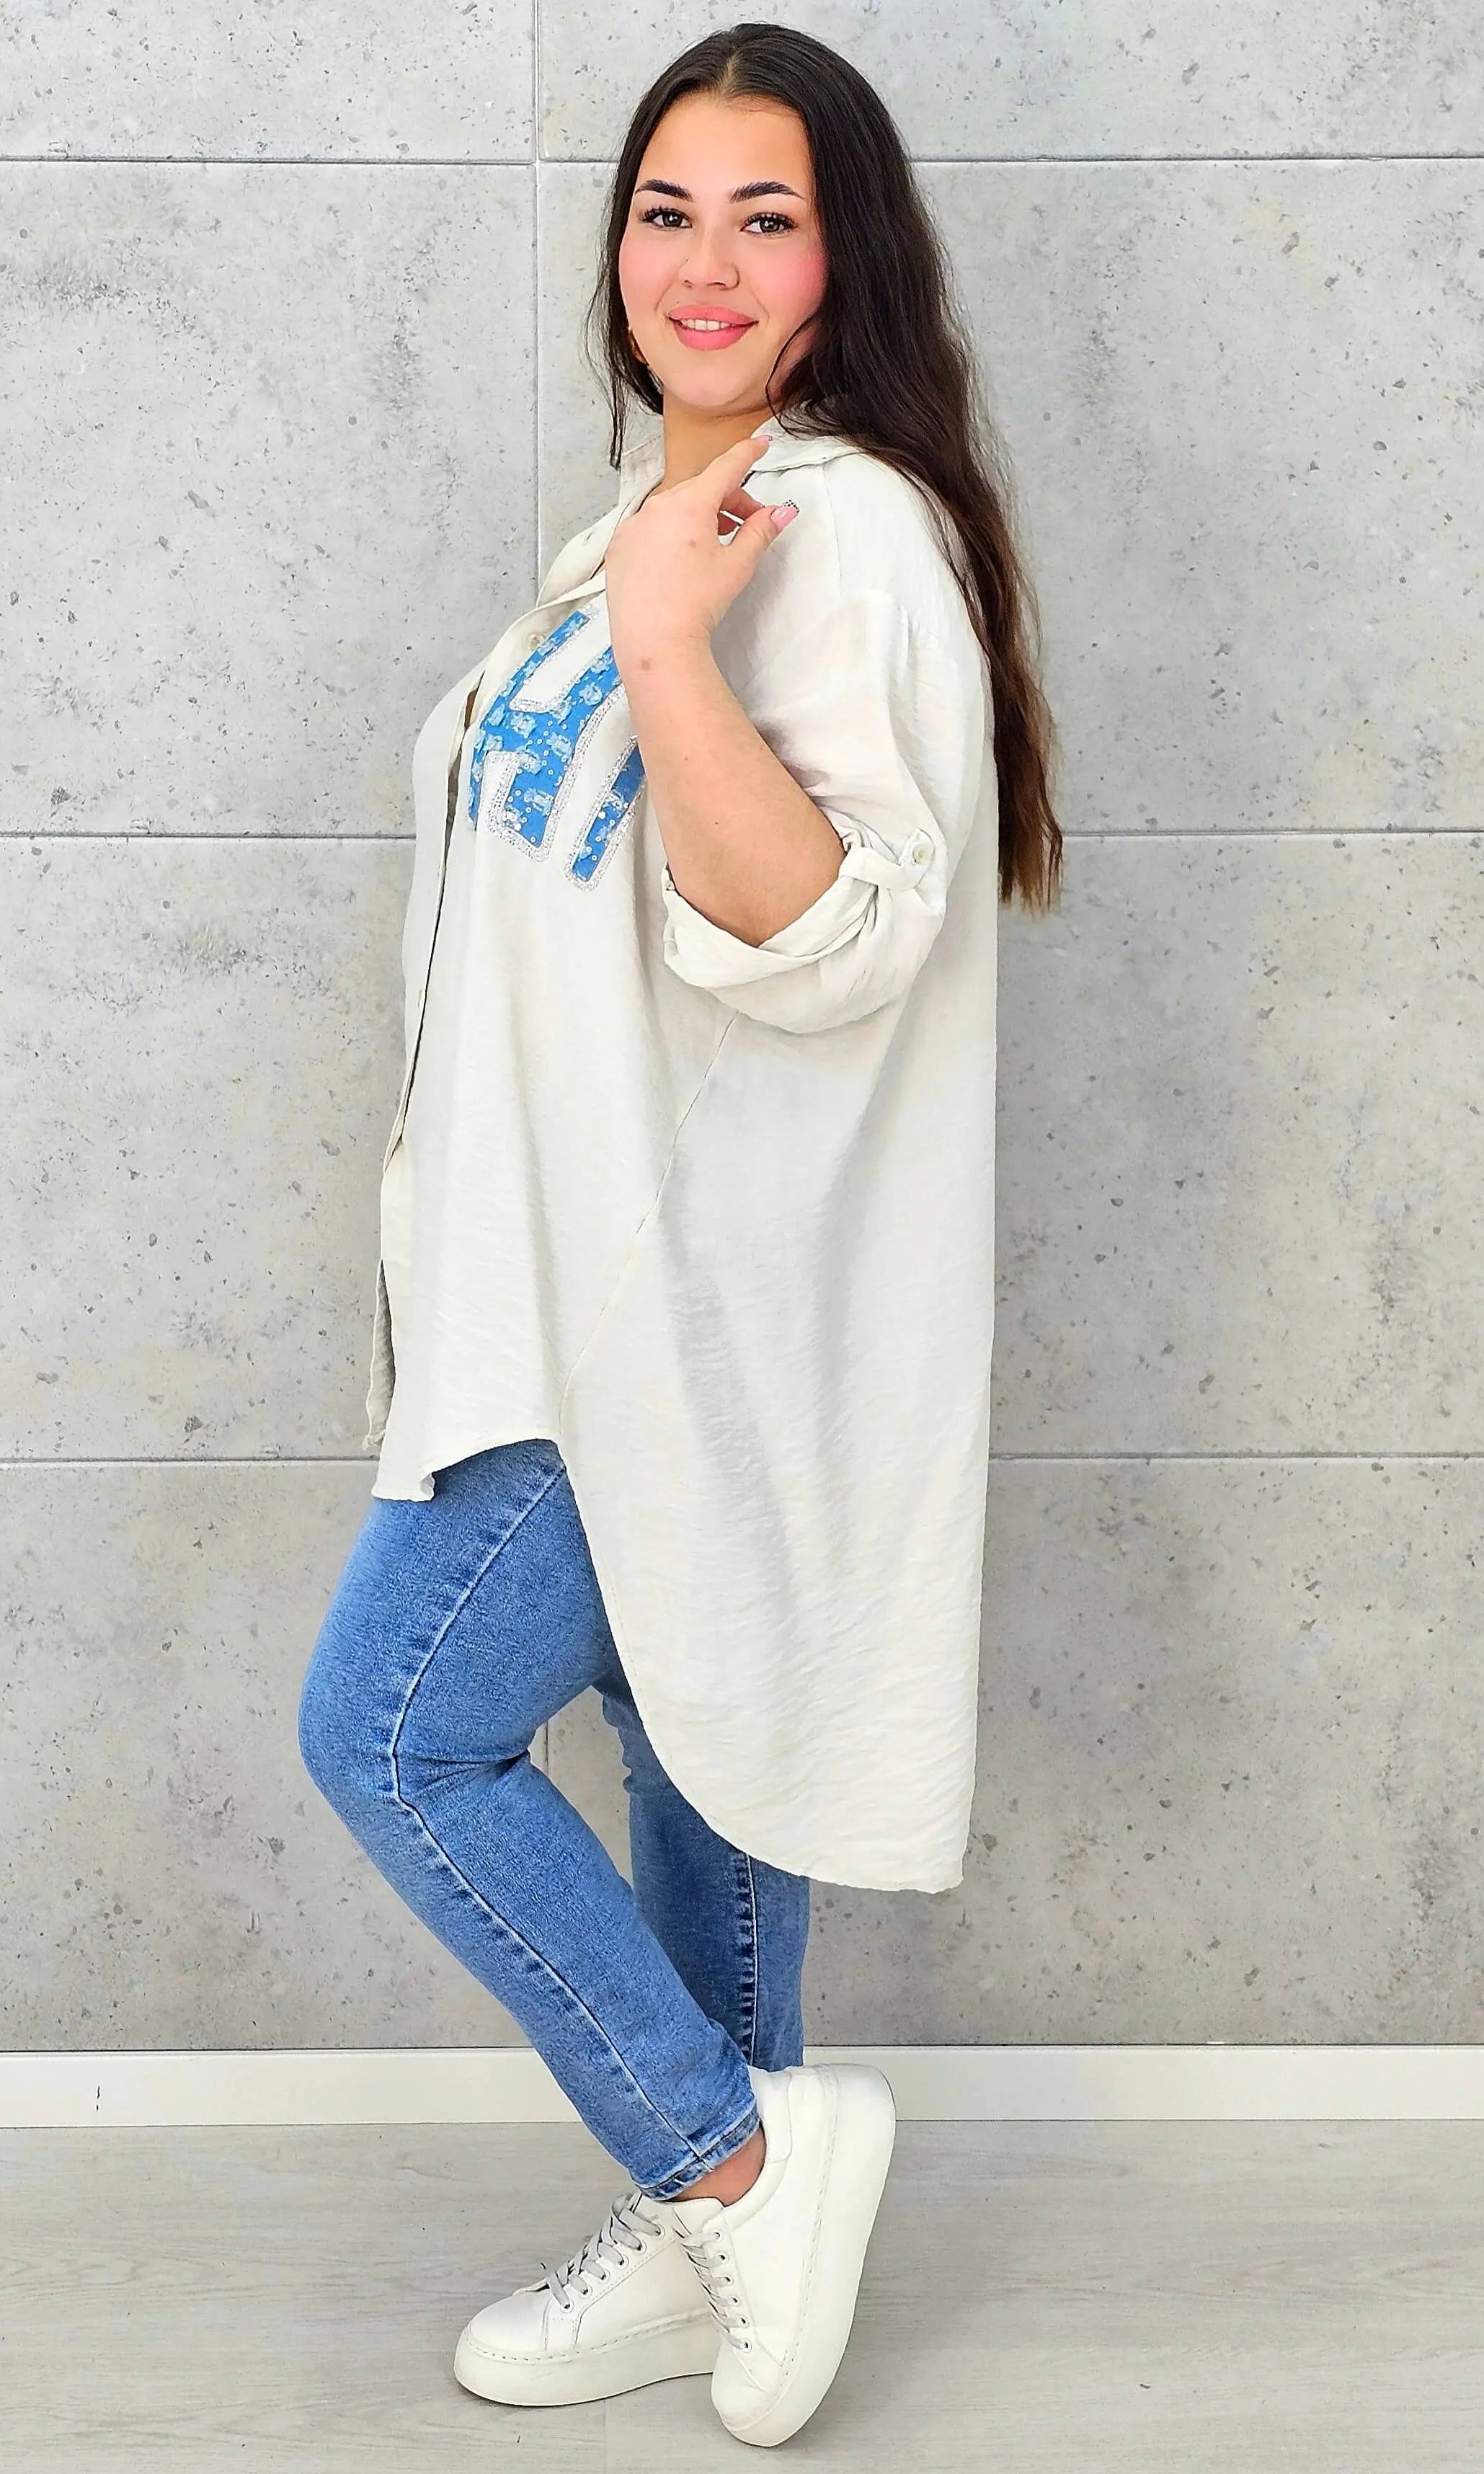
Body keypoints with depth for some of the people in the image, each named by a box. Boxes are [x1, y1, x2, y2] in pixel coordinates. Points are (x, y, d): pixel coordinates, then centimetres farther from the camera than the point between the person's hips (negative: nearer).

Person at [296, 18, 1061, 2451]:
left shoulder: (847, 530, -16)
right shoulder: (661, 520, 15)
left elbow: (821, 938, -26)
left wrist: (664, 646, -32)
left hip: (693, 1294, -10)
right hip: (596, 1271, 10)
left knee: (393, 1728, -7)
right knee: (685, 1737, 15)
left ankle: (737, 2149, 6)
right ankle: (710, 2238, 27)